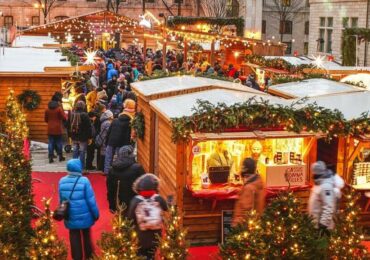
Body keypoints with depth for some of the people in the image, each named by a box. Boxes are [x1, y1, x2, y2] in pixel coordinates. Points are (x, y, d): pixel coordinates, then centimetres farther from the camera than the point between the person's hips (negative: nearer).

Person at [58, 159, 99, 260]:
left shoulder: (62, 181, -6)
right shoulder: (84, 181, -19)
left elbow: (61, 200, 6)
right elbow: (91, 200, -14)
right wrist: (96, 214, -2)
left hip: (70, 216, 2)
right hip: (84, 216, -2)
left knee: (74, 237, 15)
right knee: (86, 235, 20)